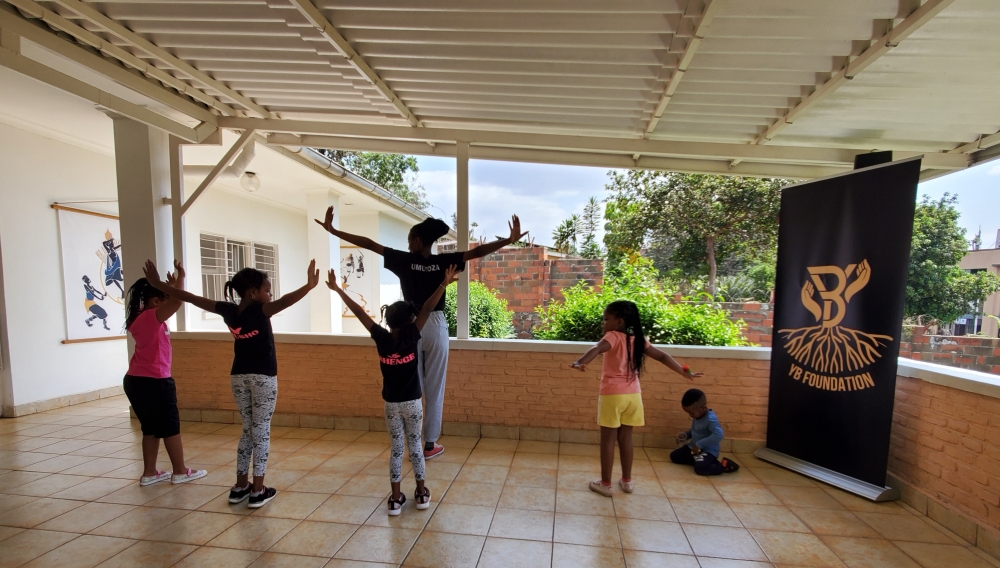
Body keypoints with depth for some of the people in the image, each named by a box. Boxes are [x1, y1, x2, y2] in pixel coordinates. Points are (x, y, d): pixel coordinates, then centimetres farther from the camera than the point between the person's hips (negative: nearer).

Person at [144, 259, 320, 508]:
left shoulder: (228, 310, -2)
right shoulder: (259, 310, -17)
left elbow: (192, 298, 5)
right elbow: (284, 301, -37)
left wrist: (158, 284, 15)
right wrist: (309, 286, -48)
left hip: (238, 377, 6)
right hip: (263, 377, -6)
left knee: (249, 430, 18)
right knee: (261, 432, 3)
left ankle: (240, 486, 24)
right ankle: (258, 491, 8)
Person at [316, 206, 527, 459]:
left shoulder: (404, 260, -4)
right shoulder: (443, 262, -4)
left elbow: (369, 244, -3)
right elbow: (477, 252, -10)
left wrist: (333, 230, 3)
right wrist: (510, 240, -8)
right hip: (435, 327, 0)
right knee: (434, 388, 8)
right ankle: (430, 444, 17)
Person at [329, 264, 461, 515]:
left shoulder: (381, 337, -9)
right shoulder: (410, 336, -16)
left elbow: (359, 312, -4)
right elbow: (427, 309, -21)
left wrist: (337, 289, 1)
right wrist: (444, 284, -22)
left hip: (391, 404, 2)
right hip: (412, 403, -2)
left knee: (396, 449, 12)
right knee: (415, 446, 12)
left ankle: (396, 498, 18)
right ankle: (421, 493, 24)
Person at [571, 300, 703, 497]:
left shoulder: (613, 336, -12)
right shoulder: (638, 340, 6)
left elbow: (596, 349, -32)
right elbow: (662, 357, 9)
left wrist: (579, 362, -49)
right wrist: (685, 372, 20)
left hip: (612, 395, -6)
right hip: (633, 395, 6)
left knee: (607, 439, 5)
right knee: (626, 438, 17)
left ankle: (605, 484, 15)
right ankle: (626, 481, 29)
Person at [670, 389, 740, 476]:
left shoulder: (711, 419, -26)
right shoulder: (697, 416, 1)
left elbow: (718, 435, -38)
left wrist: (699, 444, -33)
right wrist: (685, 435, -2)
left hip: (708, 450, -9)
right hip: (693, 447, 9)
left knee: (700, 468, -32)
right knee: (674, 456, 7)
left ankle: (723, 465, -5)